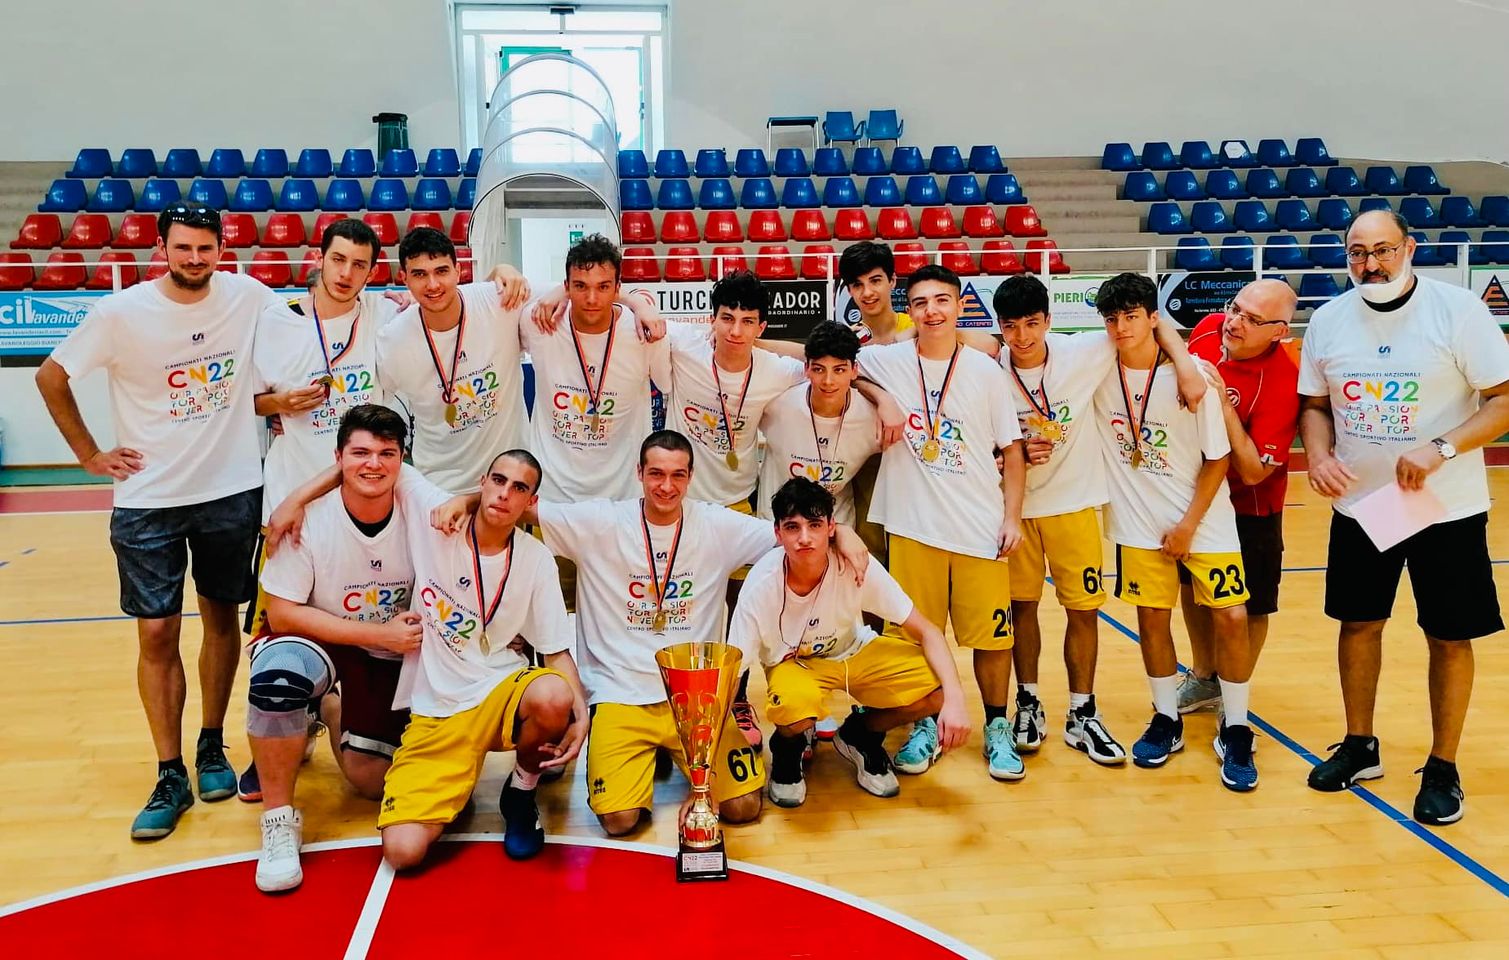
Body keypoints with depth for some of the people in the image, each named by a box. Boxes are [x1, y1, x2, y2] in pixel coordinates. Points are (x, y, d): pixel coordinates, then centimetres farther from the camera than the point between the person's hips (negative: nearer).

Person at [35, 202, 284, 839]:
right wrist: (88, 454, 1)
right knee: (156, 635, 0)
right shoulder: (121, 313, -9)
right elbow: (51, 376, 3)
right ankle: (170, 777, 10)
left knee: (221, 619, 12)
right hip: (148, 500, -1)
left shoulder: (248, 298, -6)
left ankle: (212, 749, 28)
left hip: (232, 491, 1)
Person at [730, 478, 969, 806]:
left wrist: (955, 699, -35)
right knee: (795, 707, -39)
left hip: (854, 651, 3)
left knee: (937, 689, -22)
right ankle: (787, 748, 1)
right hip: (792, 662, -2)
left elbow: (927, 632, -20)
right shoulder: (761, 586, -29)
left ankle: (860, 735, 8)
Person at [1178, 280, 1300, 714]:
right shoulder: (1208, 329, -14)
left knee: (1248, 606, 7)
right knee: (1191, 585, 20)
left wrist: (1223, 402, -36)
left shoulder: (1283, 381, -30)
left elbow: (1253, 471, -32)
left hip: (1248, 504, -6)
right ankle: (1203, 678, 41)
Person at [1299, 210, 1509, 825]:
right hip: (1358, 504, 4)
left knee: (1449, 636, 5)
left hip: (1447, 509, -3)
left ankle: (1442, 767, 22)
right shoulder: (1328, 320, 0)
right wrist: (1319, 454, -10)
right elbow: (1315, 403, 9)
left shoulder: (1458, 310, -13)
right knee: (1358, 622, 13)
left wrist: (1441, 449, -25)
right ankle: (1359, 747, 30)